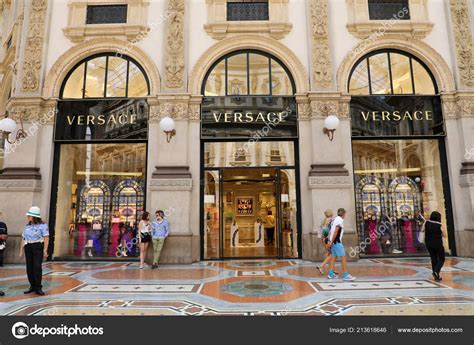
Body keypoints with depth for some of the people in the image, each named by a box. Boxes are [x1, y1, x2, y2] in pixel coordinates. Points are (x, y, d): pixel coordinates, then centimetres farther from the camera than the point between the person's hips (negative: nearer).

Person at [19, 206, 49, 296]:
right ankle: (32, 286, 17)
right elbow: (23, 239, 16)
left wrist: (45, 250, -15)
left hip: (38, 247, -5)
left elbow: (46, 238, -8)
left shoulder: (43, 225, -3)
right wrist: (21, 251, 11)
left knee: (37, 267, -9)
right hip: (28, 247, 6)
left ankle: (38, 288, -2)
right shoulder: (27, 226, 15)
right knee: (29, 267, 5)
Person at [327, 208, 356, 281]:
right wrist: (331, 242, -18)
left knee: (333, 257, 12)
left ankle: (331, 274, 15)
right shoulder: (340, 220, -11)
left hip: (333, 242, 9)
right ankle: (345, 275, -4)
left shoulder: (335, 219, 16)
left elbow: (331, 232, 16)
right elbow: (335, 232, -18)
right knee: (343, 257, -5)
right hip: (337, 242, -9)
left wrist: (330, 241, 16)